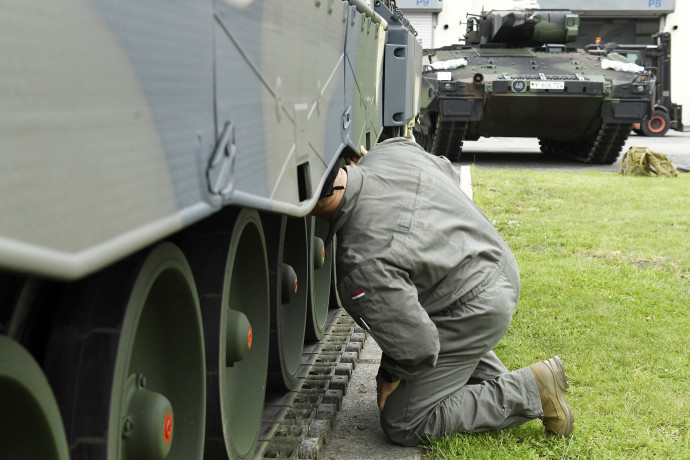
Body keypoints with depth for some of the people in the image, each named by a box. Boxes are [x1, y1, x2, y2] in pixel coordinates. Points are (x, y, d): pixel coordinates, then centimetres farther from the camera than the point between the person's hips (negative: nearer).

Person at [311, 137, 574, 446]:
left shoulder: (362, 265, -32)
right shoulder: (393, 150, -10)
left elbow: (418, 348, -25)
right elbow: (449, 173, 13)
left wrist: (389, 375, -2)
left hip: (474, 313, -9)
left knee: (403, 425, 3)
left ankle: (531, 391, 0)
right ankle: (496, 379, 25)